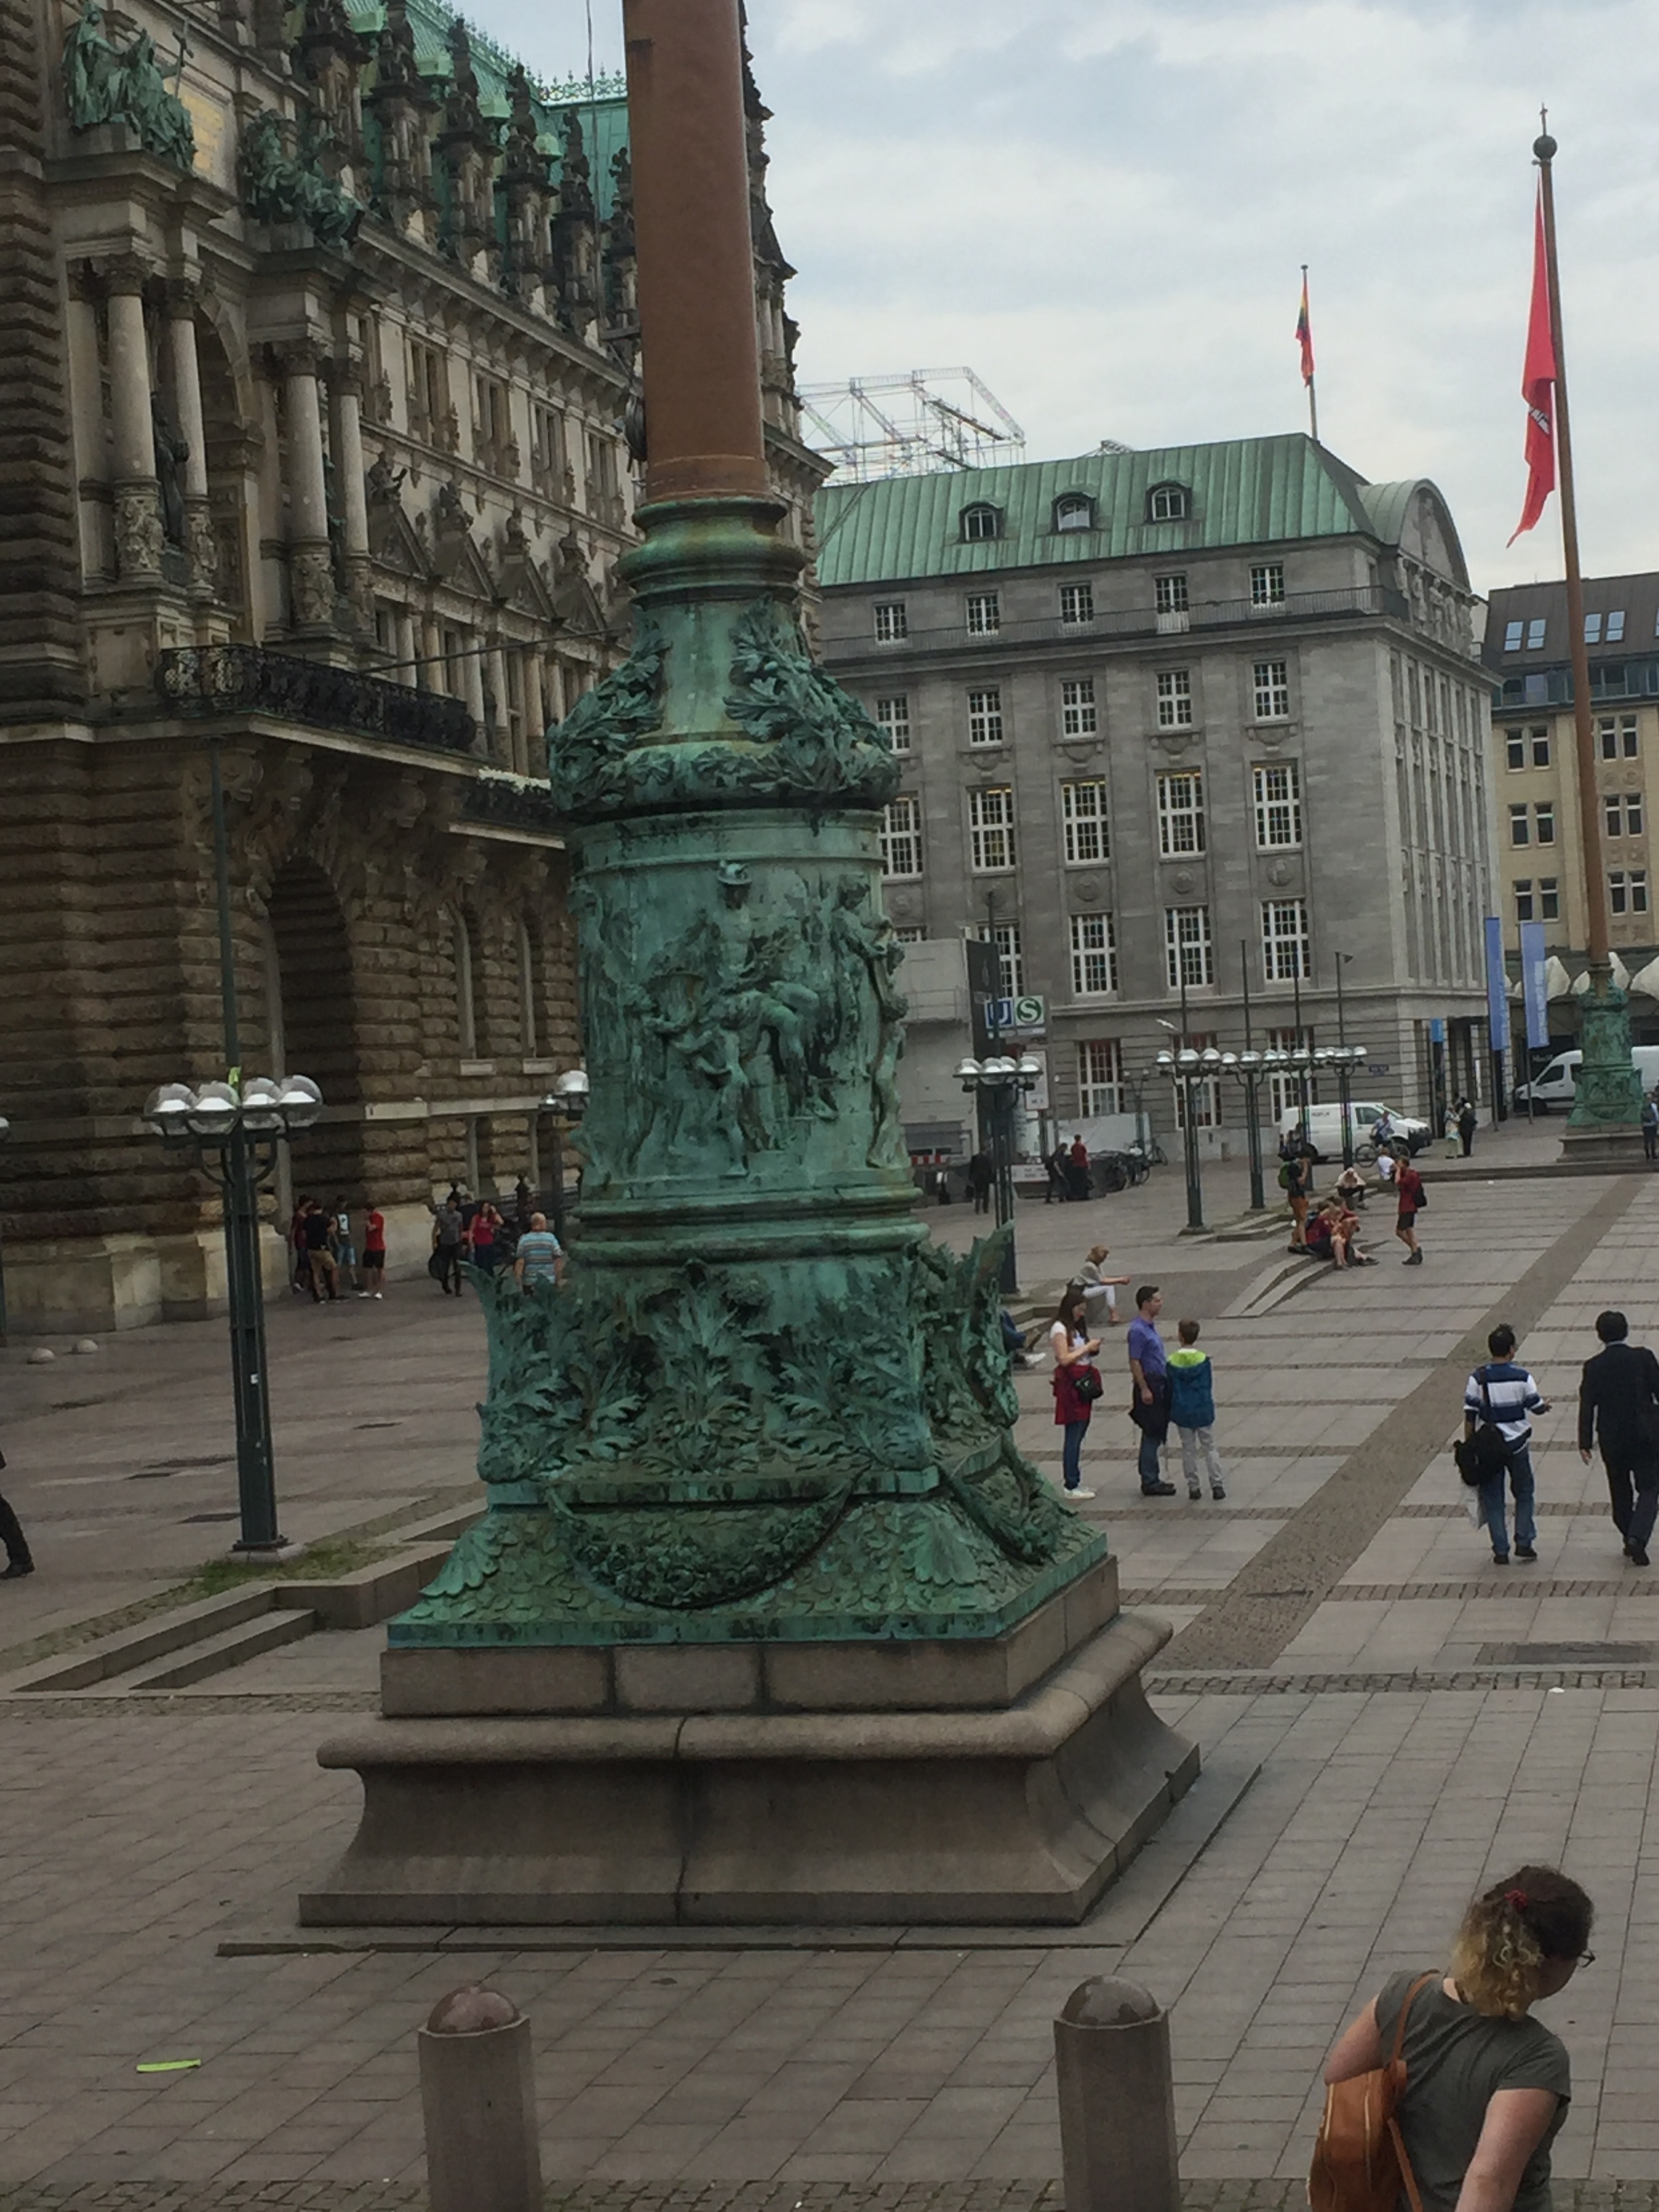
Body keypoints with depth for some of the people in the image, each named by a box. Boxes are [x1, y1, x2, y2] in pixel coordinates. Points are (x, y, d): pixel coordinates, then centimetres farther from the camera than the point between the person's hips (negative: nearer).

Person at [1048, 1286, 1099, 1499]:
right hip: (1069, 1384, -10)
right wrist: (1087, 1348, -12)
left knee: (1079, 1434, 10)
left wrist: (1091, 1349, 5)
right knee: (1073, 1436, -8)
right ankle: (1071, 1486, -5)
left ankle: (1075, 1482, 15)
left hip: (1083, 1383, 10)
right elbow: (1064, 1358, -18)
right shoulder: (1059, 1328, -11)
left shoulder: (1077, 1327, 18)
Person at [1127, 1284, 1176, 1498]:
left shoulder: (1150, 1326, 13)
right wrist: (1144, 1389, -21)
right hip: (1150, 1385, -10)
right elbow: (1134, 1362, -20)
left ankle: (1151, 1479, 21)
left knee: (1155, 1435, 14)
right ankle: (1150, 1482, -1)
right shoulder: (1138, 1330, -17)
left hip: (1159, 1385, 10)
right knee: (1152, 1435, -6)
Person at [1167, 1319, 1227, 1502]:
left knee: (1188, 1450, 11)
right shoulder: (1203, 1359, -10)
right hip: (1203, 1411, -1)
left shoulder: (1172, 1362, -9)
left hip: (1182, 1413, 1)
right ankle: (1217, 1485, 5)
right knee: (1209, 1448, 8)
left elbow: (1169, 1389, -1)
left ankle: (1193, 1487, 12)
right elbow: (1209, 1386, -1)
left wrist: (1171, 1410, 12)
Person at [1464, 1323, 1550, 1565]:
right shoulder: (1522, 1377, -10)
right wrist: (1546, 1405, 24)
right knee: (1524, 1493, 19)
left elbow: (1470, 1416, -6)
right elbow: (1537, 1407, 0)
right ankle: (1524, 1543, 12)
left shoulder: (1478, 1379, -10)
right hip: (1517, 1444, 0)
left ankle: (1501, 1550, 7)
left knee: (1493, 1499, 8)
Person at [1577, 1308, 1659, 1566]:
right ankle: (1638, 1537, -17)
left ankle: (1629, 1538, 24)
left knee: (1620, 1491, 18)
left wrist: (1585, 1443, -3)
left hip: (1612, 1440, 2)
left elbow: (1587, 1406, -6)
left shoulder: (1594, 1367, -5)